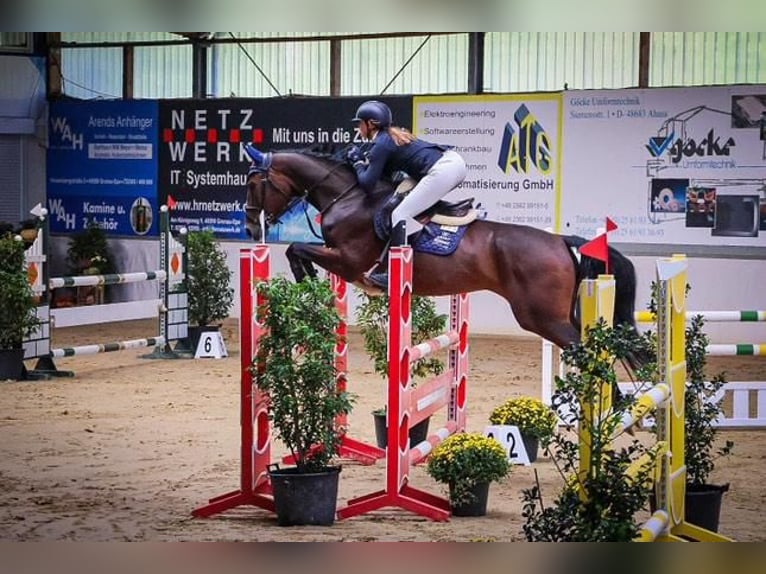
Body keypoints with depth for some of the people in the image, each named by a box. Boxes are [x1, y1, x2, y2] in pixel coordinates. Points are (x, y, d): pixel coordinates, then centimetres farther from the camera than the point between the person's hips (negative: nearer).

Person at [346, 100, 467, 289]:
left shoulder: (380, 146, -3)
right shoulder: (394, 135, 25)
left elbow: (367, 183, -4)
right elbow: (385, 174, 31)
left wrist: (358, 163, 12)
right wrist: (365, 159, 23)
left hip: (440, 171, -10)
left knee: (400, 214, -9)